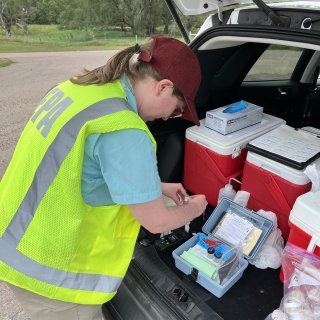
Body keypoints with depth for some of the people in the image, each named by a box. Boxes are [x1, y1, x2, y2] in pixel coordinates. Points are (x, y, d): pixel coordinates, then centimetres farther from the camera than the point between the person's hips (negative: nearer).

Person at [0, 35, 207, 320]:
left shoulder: (80, 87, -1)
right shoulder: (124, 130, -28)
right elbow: (157, 222, -17)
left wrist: (157, 187, 16)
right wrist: (195, 208, 4)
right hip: (49, 268, -7)